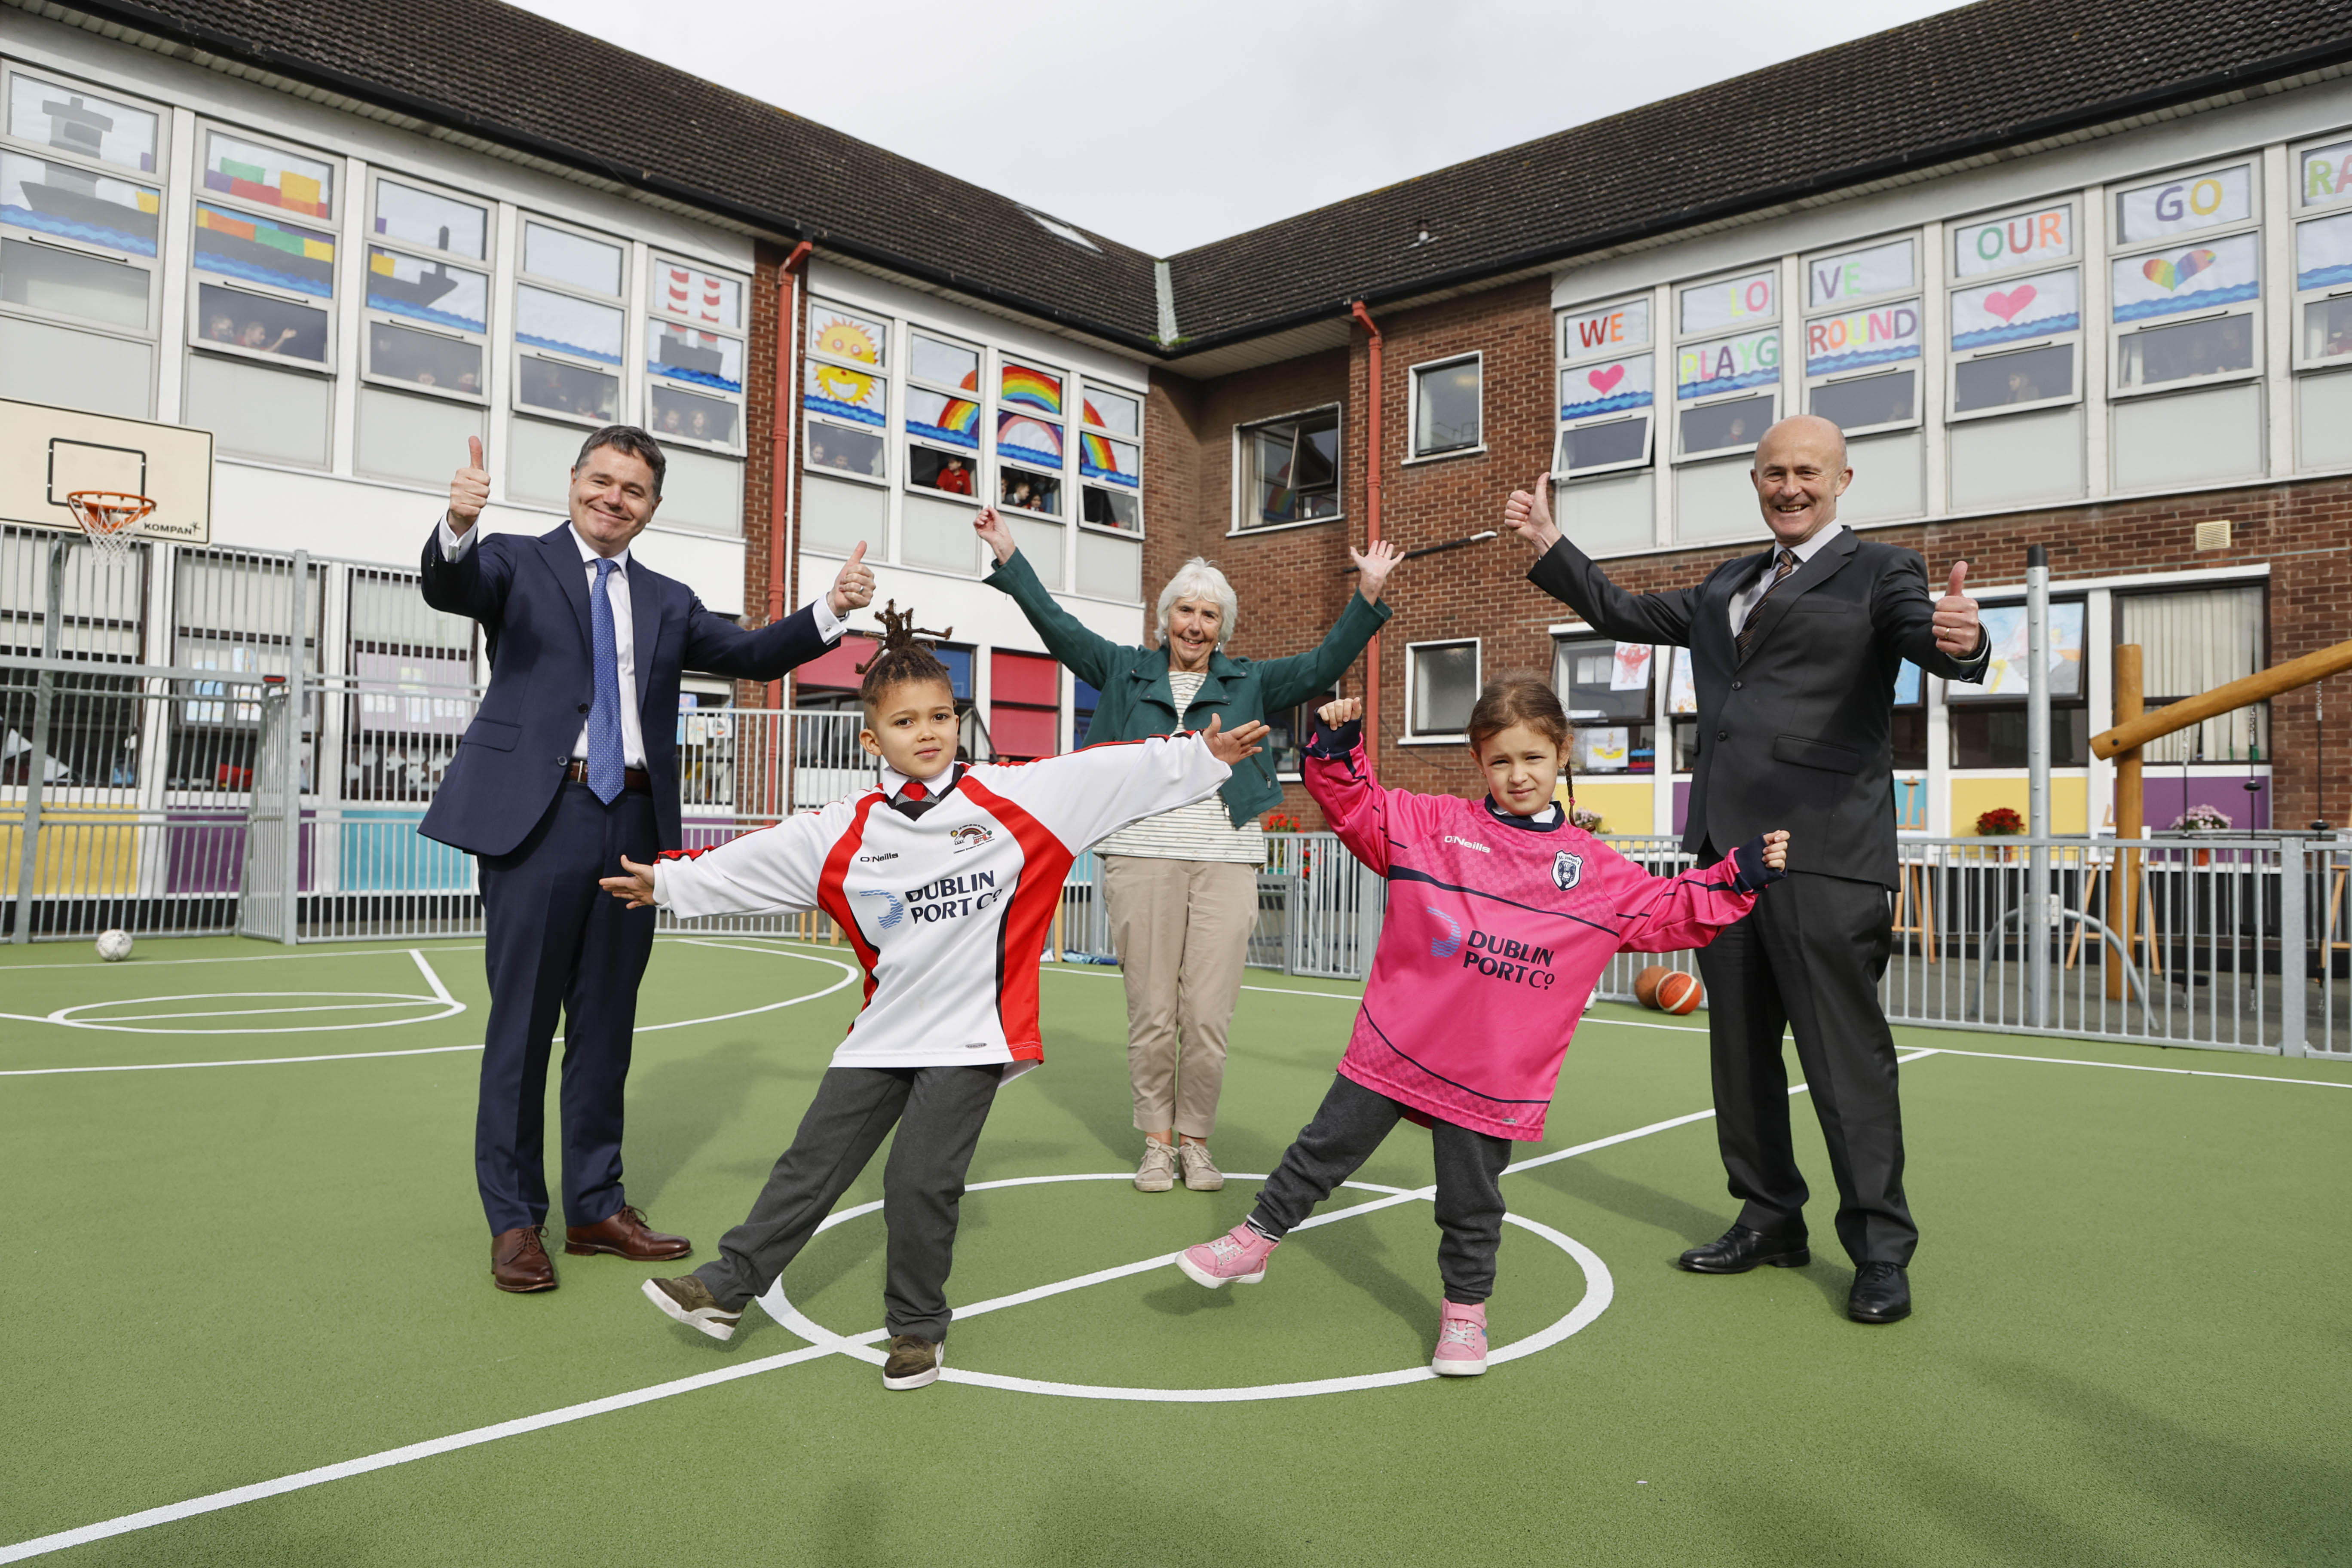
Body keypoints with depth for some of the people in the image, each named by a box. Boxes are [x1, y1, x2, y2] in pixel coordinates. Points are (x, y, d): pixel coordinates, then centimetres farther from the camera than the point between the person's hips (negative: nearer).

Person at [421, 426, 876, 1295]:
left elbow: (753, 654, 12)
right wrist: (459, 526, -35)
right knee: (523, 1021, 2)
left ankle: (596, 1208, 22)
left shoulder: (668, 600, 19)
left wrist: (832, 610, -3)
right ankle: (514, 1222, 14)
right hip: (539, 815, -4)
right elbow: (449, 588, -13)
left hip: (633, 823, 4)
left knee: (606, 1023, 11)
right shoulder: (516, 563, 7)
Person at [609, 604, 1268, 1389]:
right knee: (811, 1164, 13)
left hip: (971, 1037, -3)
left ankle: (919, 1326, 21)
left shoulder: (1017, 798, -5)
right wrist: (669, 881, 15)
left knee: (921, 1182, -3)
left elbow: (1112, 771, -4)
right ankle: (727, 1287, 29)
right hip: (882, 1035, 3)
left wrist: (1201, 755, -5)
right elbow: (756, 858, 11)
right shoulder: (845, 832, 2)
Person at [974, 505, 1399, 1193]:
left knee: (1209, 1016, -2)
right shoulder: (1126, 671, 14)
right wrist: (1009, 555, 7)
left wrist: (1367, 597, -4)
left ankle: (1196, 1141, 15)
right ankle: (1156, 1141, 16)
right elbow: (1057, 626, 11)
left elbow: (1321, 666, 6)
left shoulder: (1248, 682, 14)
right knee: (1151, 1014, 1)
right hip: (1143, 858, 0)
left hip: (1226, 862, 0)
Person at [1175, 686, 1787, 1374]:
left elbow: (1671, 909, 11)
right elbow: (1358, 809, 3)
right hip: (1394, 1046, 0)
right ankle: (1257, 1238, 29)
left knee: (1472, 1201, 11)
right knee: (1325, 1148, 11)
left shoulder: (1595, 868, 5)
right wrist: (1337, 751, -12)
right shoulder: (1433, 825, 1)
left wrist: (1741, 875, 2)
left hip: (1492, 1072, 0)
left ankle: (1465, 1309, 31)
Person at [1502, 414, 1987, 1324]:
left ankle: (1881, 1253, 9)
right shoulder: (1730, 585, 21)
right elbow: (1625, 614, 29)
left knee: (1846, 1055, -4)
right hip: (1725, 847, 7)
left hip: (1821, 856, -7)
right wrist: (1547, 544, 25)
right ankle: (1770, 1221, 28)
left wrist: (1959, 640, -39)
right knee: (1740, 1046, 14)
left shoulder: (1879, 572, 2)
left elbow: (1929, 642, -15)